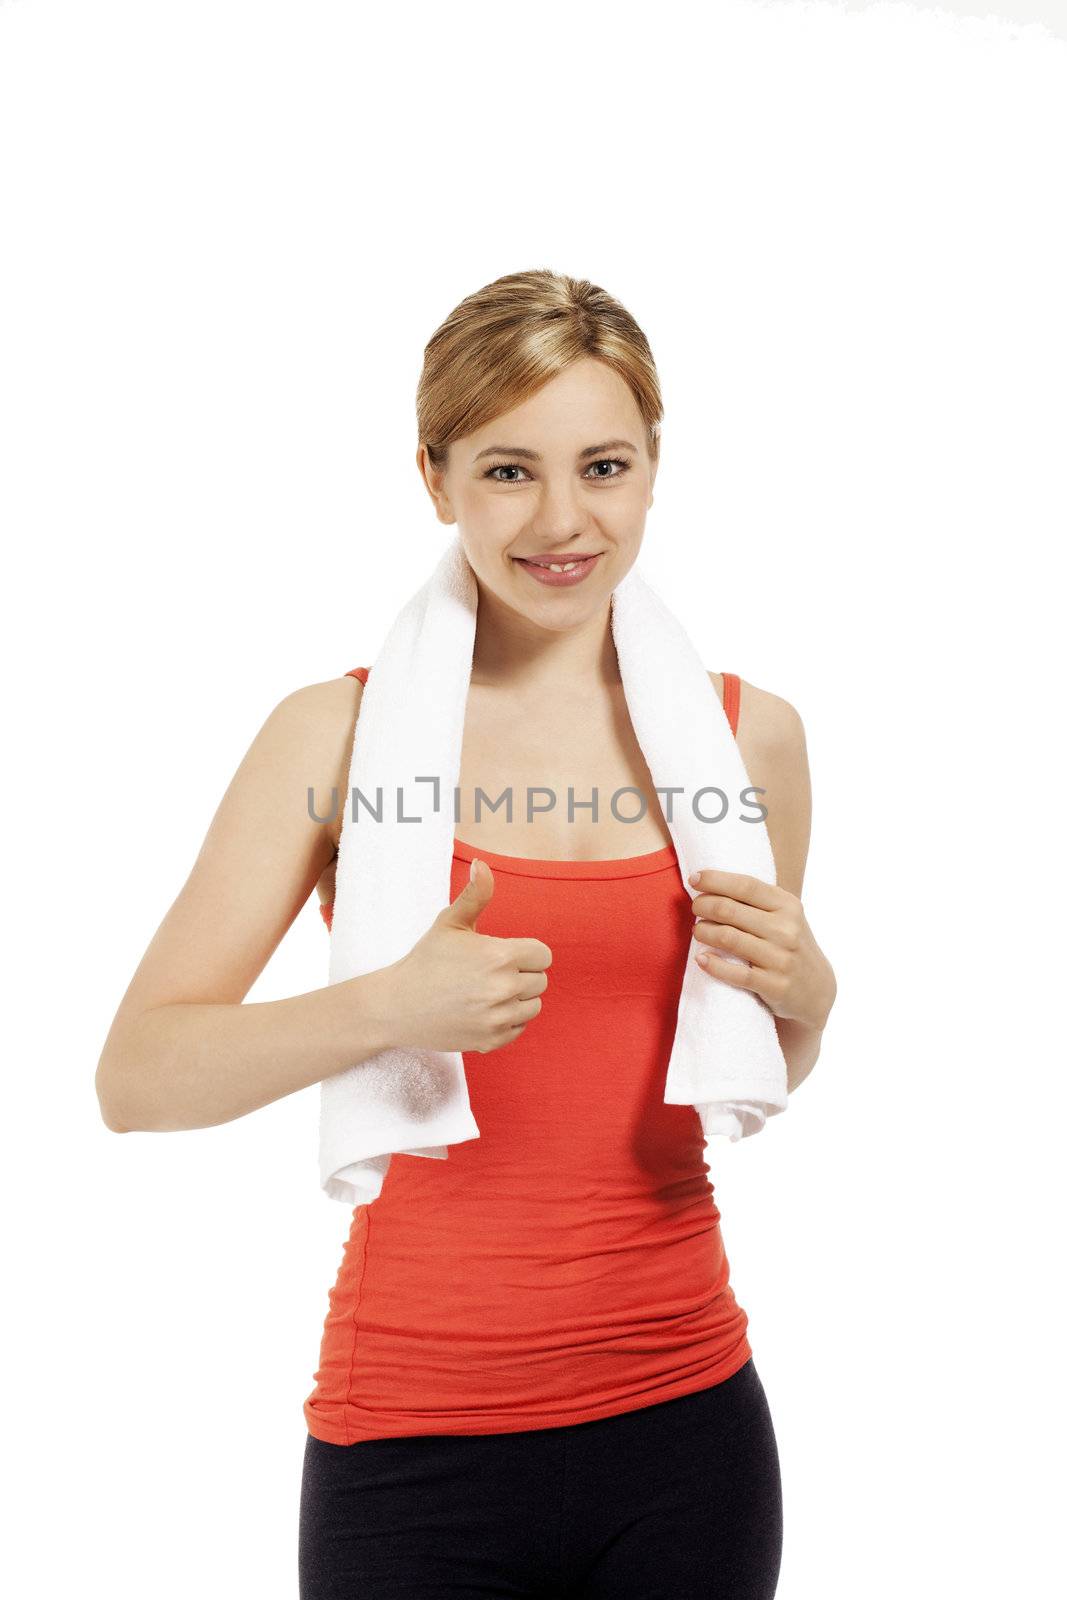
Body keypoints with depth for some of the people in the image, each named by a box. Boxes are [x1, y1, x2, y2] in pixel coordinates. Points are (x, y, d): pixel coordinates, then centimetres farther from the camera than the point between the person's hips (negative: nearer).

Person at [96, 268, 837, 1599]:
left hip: (684, 1425, 3)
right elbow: (135, 1076, -10)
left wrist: (803, 991, -5)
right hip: (416, 1437, -3)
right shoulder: (339, 732, -7)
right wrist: (388, 1006, -24)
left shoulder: (748, 734, 2)